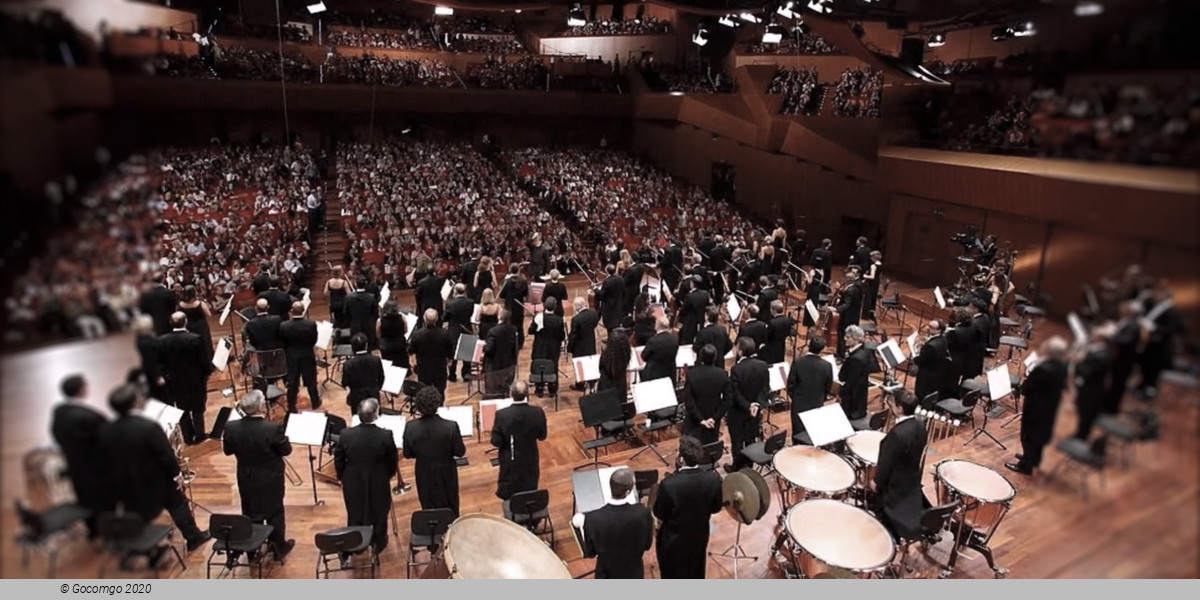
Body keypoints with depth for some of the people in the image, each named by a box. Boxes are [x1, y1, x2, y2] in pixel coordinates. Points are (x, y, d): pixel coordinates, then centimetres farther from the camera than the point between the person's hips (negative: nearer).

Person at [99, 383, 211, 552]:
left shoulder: (104, 432, -10)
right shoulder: (149, 427, -27)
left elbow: (106, 462, 2)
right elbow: (166, 455, -18)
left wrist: (116, 490, 16)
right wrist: (177, 473, -1)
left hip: (124, 490, 4)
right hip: (154, 483, -4)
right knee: (178, 503, 18)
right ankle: (193, 537, 29)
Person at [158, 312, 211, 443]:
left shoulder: (162, 340, -12)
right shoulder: (195, 339, -21)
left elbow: (160, 362, -4)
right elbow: (203, 360, -14)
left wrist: (165, 376, 11)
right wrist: (207, 371, 3)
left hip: (175, 381, 2)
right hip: (195, 379, -2)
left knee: (182, 409, 16)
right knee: (197, 408, 15)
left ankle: (188, 436, 24)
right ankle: (199, 434, 23)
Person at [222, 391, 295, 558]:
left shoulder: (231, 427, -18)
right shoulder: (273, 428, -30)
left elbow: (227, 451, -1)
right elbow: (286, 450, -15)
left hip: (246, 478, 3)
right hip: (271, 479, -3)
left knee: (250, 513, 23)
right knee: (275, 512, 16)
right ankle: (279, 547, 31)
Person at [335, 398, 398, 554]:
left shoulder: (346, 435, -21)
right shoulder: (386, 436, -25)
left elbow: (338, 461, -7)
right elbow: (392, 462, -11)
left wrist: (342, 477, 12)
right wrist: (389, 474, 10)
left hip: (353, 482, 2)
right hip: (378, 482, -1)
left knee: (354, 514, 24)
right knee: (379, 512, 22)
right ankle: (378, 543, 40)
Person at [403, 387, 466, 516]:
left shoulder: (410, 427, -20)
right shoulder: (451, 427, -27)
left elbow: (407, 454, -7)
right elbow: (460, 452, -15)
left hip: (424, 475, 2)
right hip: (446, 474, -2)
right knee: (451, 512, 20)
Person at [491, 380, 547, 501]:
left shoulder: (502, 415, -25)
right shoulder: (538, 413, -19)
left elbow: (496, 442, -17)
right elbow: (542, 437, -5)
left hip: (510, 463, -2)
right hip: (530, 461, 2)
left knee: (509, 499, 19)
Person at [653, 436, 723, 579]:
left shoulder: (669, 484, -33)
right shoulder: (713, 479, -22)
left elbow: (659, 514, -17)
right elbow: (716, 508, -5)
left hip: (673, 539, -3)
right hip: (699, 535, 4)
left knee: (672, 575, 21)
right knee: (696, 571, 29)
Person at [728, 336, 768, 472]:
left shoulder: (736, 369, -26)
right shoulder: (763, 366, -9)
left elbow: (735, 394, -22)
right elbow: (765, 388, -7)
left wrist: (747, 406, -16)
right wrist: (758, 404, -15)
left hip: (739, 411, -5)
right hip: (756, 409, 5)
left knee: (737, 440, 12)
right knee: (751, 438, 20)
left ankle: (737, 467, 25)